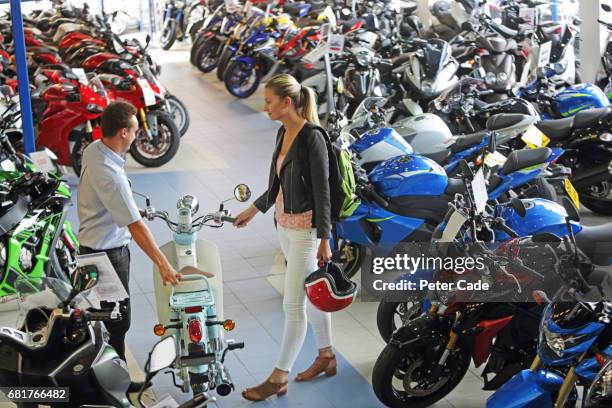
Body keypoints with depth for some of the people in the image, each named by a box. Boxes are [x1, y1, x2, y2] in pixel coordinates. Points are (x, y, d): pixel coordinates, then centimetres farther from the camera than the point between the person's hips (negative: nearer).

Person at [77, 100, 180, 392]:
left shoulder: (93, 150, -3)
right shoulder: (110, 175, -31)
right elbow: (136, 227, -31)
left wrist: (131, 207, 28)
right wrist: (163, 265, -29)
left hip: (94, 244, 10)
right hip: (107, 252, -10)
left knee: (108, 314, 23)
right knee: (117, 320, 4)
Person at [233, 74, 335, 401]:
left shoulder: (312, 137, -18)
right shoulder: (283, 132, 7)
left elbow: (322, 190, -18)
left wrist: (324, 240, -18)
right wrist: (254, 209, 24)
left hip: (306, 227, -9)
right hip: (285, 224, 9)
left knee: (293, 304, -2)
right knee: (312, 293, 18)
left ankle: (279, 378, 5)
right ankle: (326, 356, 32)